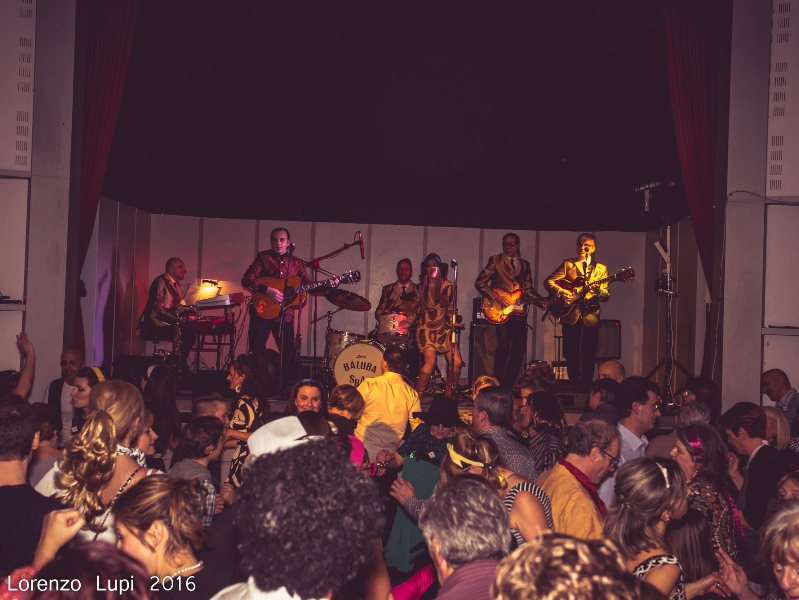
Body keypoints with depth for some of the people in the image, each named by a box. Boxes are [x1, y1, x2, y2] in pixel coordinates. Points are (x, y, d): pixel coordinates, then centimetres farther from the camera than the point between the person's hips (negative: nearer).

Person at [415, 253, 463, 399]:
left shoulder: (448, 286, 3)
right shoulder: (421, 287, 3)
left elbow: (451, 308, 9)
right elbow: (416, 309, 11)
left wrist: (453, 322, -2)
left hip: (444, 329, 2)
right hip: (427, 329, -2)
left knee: (456, 362, -9)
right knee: (430, 362, -21)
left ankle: (449, 394, 10)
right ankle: (417, 396, -10)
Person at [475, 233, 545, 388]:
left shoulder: (525, 265, 18)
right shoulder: (495, 260, 3)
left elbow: (528, 289, 19)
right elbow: (480, 282, -2)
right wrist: (497, 298, -12)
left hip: (519, 311, 5)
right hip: (501, 311, -5)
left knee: (519, 348, 2)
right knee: (503, 346, -11)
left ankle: (508, 384, 12)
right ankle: (498, 385, -2)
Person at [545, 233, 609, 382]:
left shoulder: (601, 268, 10)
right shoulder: (568, 264, 8)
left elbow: (606, 297, 4)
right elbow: (548, 282, 3)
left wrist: (599, 290, -18)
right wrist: (561, 292, -14)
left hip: (591, 318, 1)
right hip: (571, 316, -1)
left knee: (589, 357, 1)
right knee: (572, 356, 1)